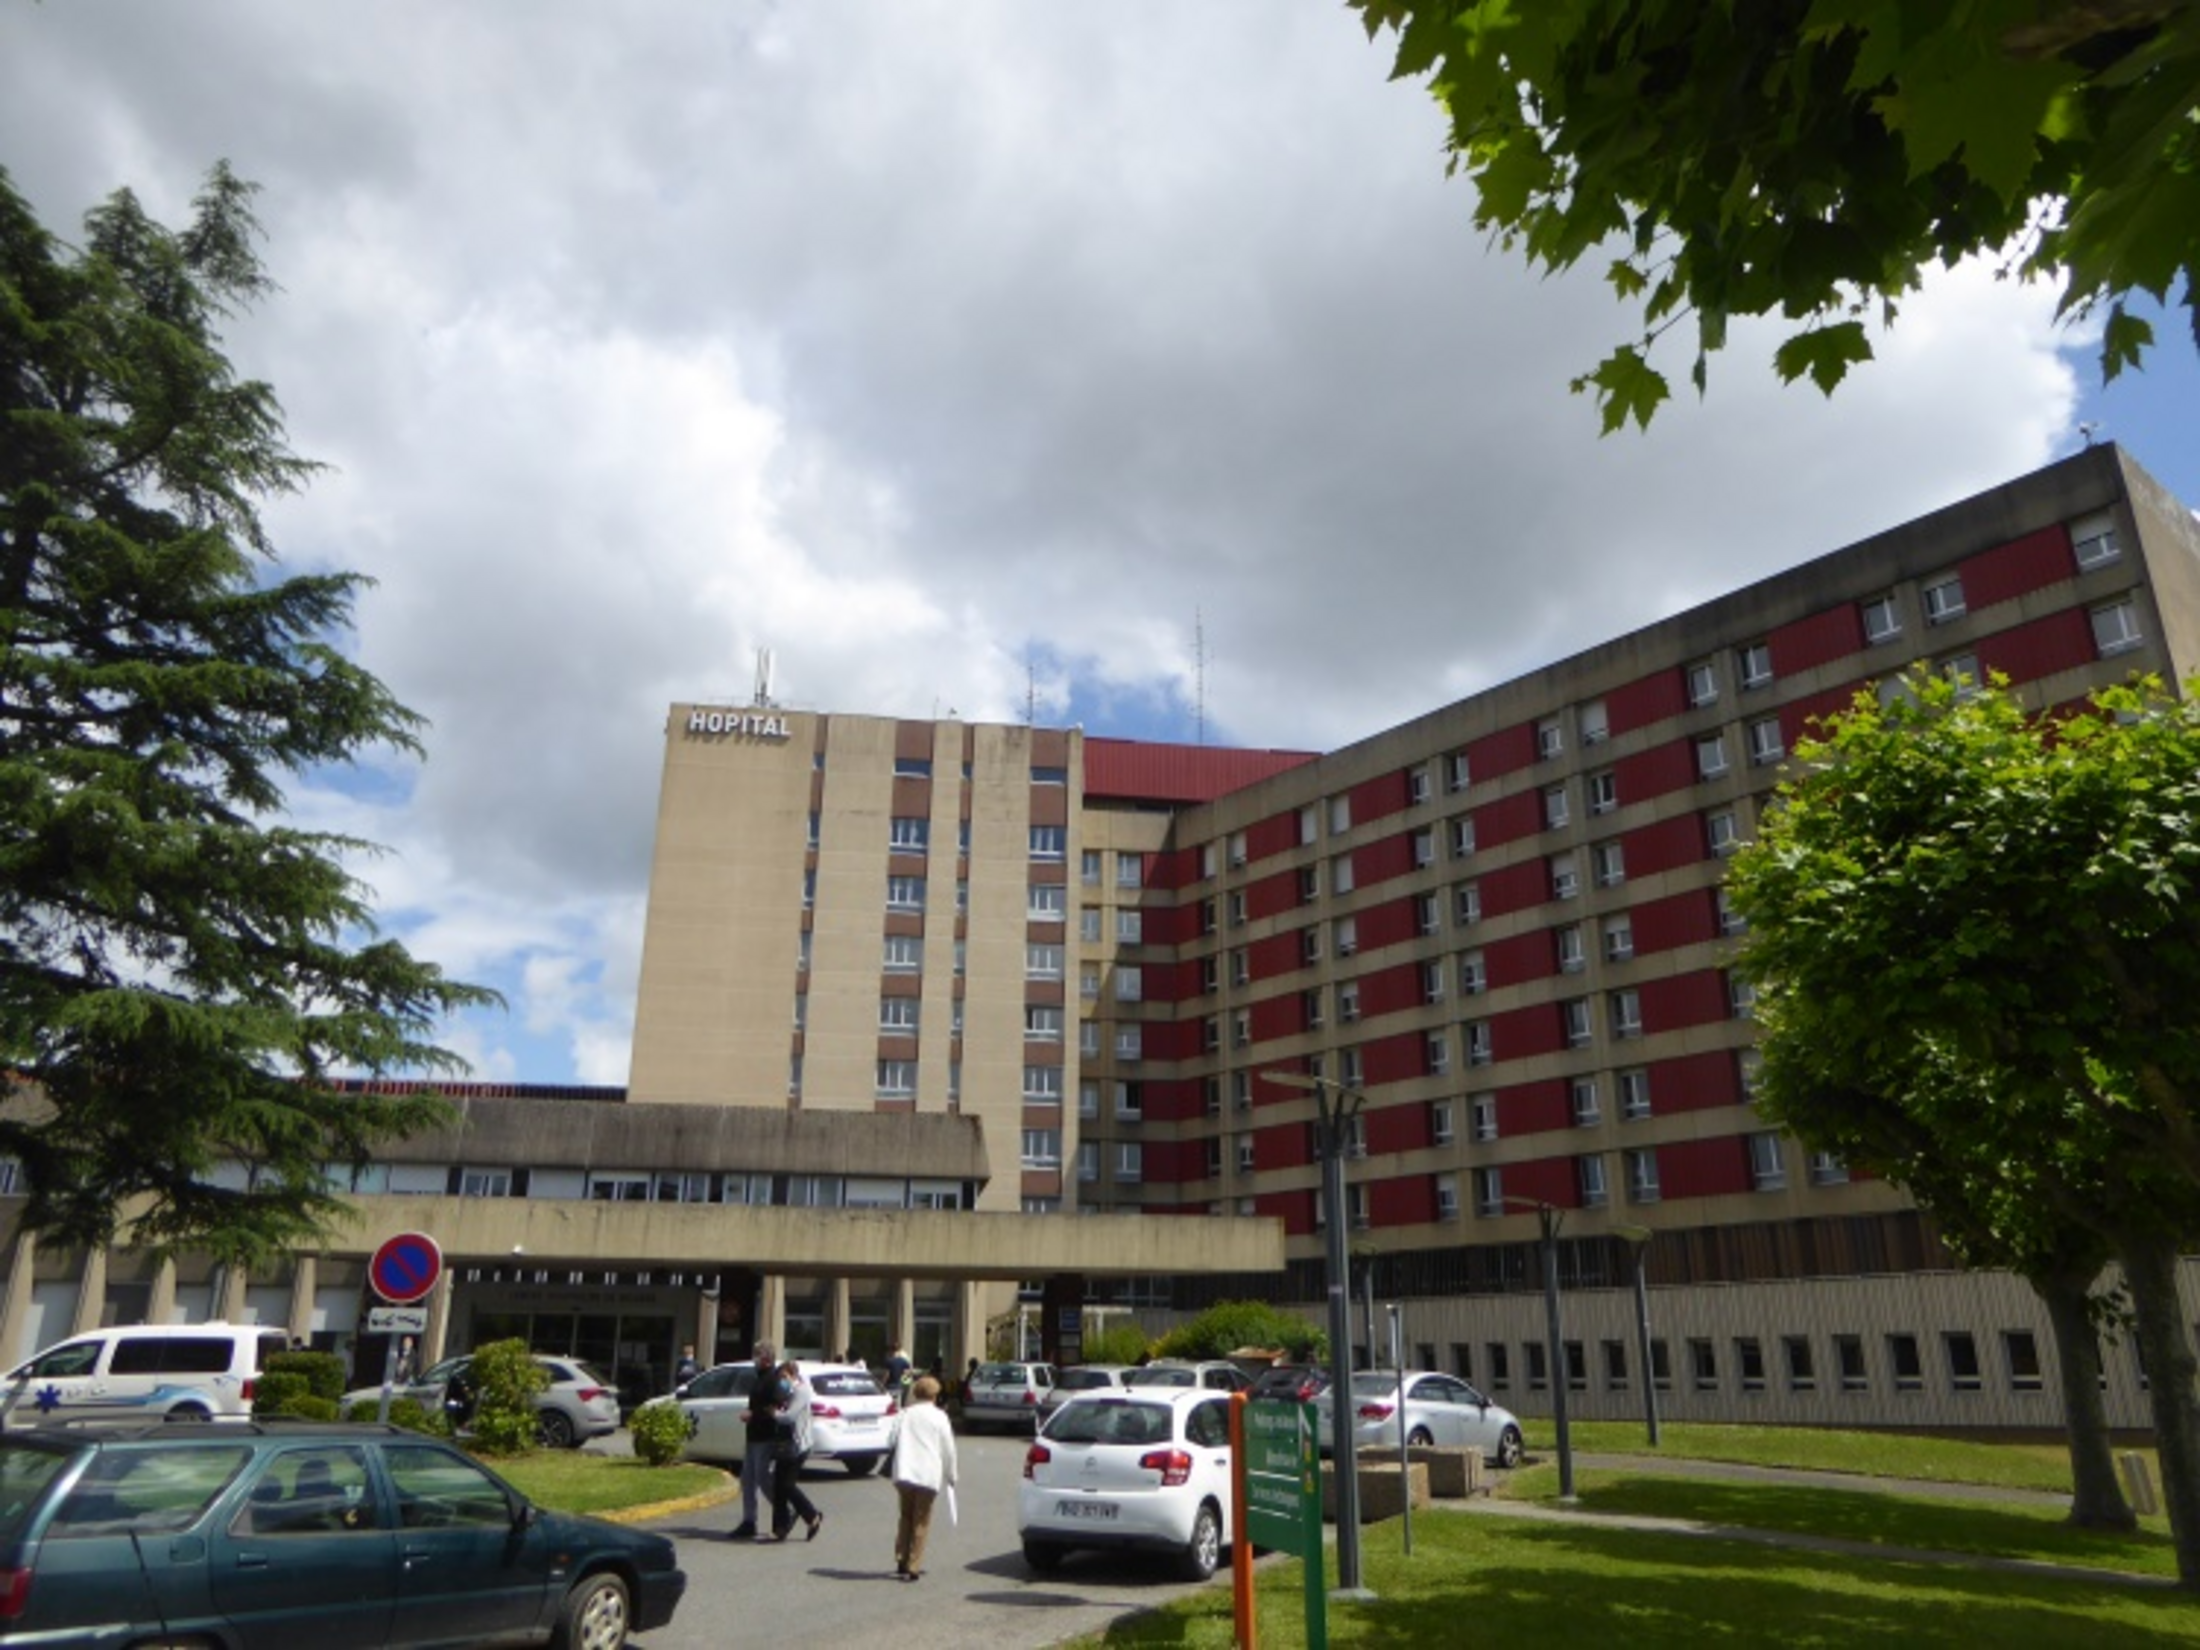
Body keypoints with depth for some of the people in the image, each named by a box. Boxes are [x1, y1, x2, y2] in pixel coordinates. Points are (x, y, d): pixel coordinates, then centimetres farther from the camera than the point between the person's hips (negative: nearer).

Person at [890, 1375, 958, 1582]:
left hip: (904, 1473, 3)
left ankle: (901, 1561, 17)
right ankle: (912, 1567, 1)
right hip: (928, 1475, -3)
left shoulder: (906, 1414, 8)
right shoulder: (939, 1416, 0)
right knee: (921, 1521, 5)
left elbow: (893, 1441, 6)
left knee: (906, 1518, 18)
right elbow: (948, 1449, 2)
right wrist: (951, 1475, 14)